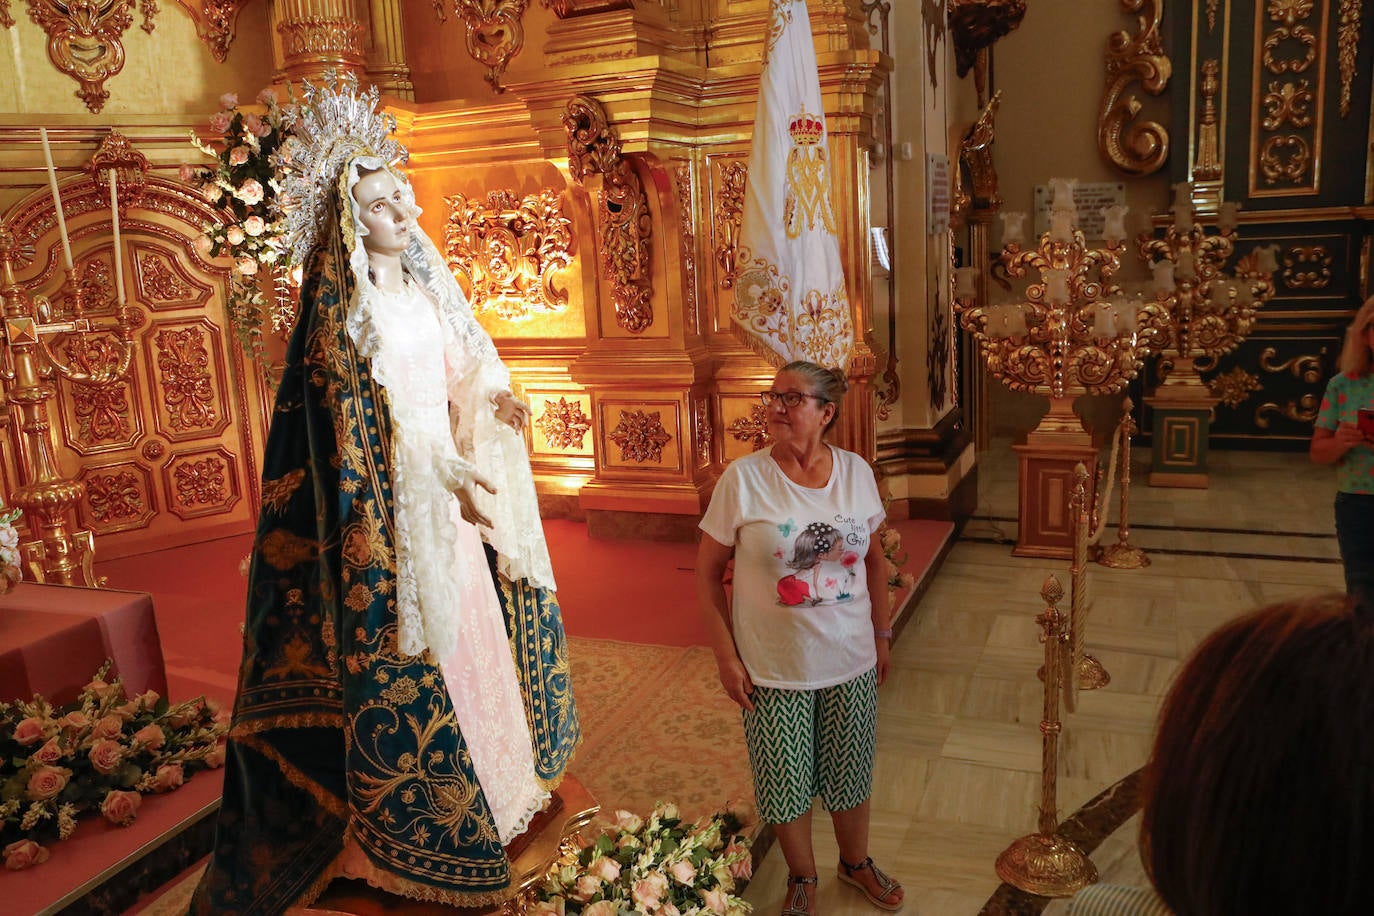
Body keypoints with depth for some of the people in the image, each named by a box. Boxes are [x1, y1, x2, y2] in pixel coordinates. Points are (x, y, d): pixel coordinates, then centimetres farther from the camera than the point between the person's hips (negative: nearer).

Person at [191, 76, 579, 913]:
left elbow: (464, 371, 14)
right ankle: (410, 821, 18)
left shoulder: (426, 287, 10)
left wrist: (496, 403, -7)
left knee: (474, 627, 17)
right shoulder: (341, 309, -12)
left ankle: (495, 774, 36)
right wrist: (445, 474, -21)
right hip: (391, 502, -7)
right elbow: (360, 426, -17)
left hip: (453, 480, 8)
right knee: (411, 656, 0)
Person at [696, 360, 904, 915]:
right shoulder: (743, 478, -14)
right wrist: (726, 656, -10)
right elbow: (708, 571, -8)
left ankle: (856, 863, 47)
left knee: (850, 772, 19)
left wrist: (882, 634, 12)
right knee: (785, 783, 13)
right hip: (773, 668, -2)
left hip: (851, 661, 3)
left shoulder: (856, 472, -4)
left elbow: (873, 558, 9)